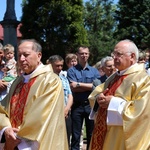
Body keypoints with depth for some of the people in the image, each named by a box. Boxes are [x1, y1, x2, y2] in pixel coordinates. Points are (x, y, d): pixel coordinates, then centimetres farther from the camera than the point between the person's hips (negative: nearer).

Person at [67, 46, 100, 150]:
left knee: (92, 134, 9)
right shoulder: (72, 70, 1)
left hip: (91, 105, 2)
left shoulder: (94, 71, 8)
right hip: (77, 105, -1)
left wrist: (79, 84, -10)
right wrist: (89, 86, -10)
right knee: (76, 135, 5)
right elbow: (73, 88, -10)